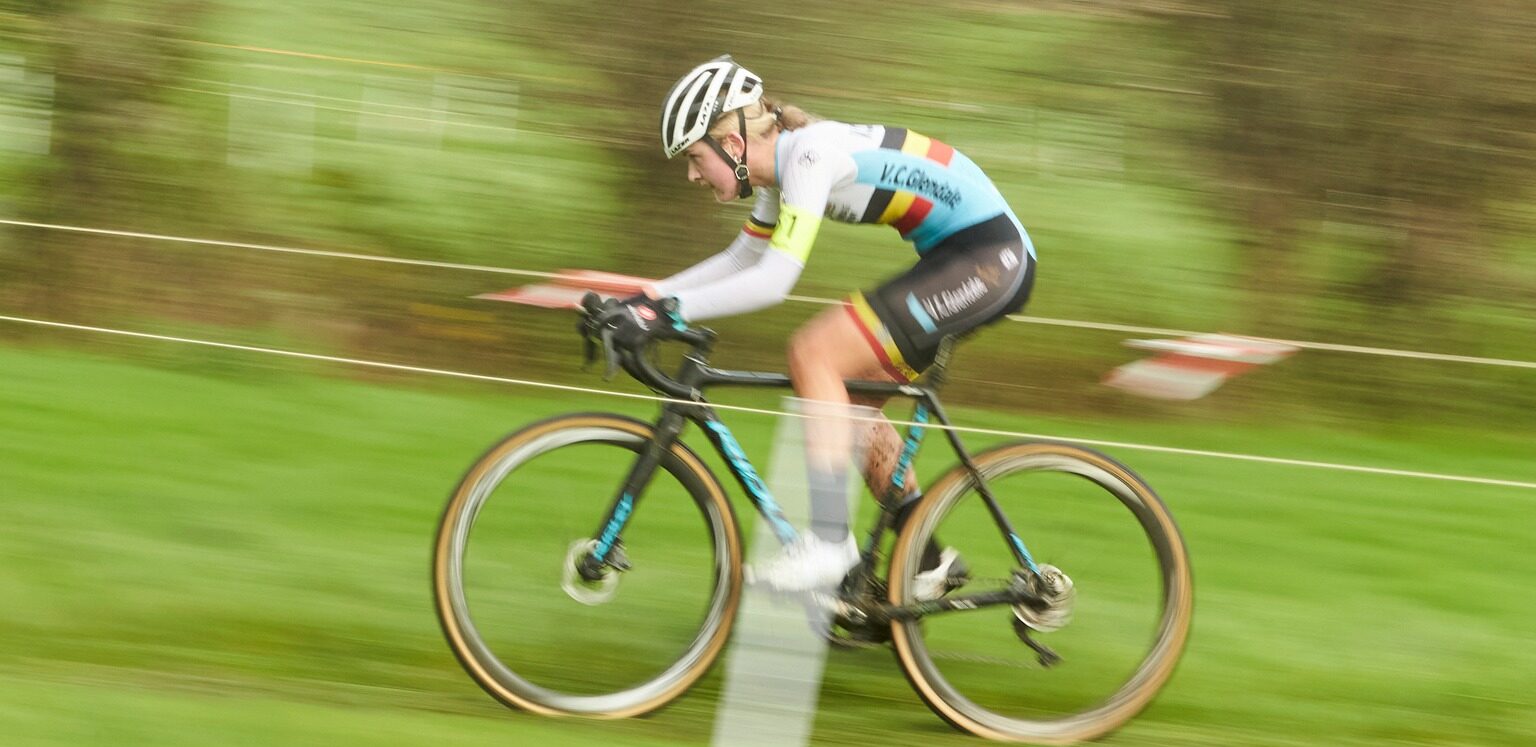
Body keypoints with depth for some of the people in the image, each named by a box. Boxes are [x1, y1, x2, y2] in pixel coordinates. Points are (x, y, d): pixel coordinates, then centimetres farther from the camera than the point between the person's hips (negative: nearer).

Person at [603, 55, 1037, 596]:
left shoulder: (810, 155, -19)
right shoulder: (782, 167, 10)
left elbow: (773, 280, -27)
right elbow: (742, 261, 22)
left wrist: (670, 308, -27)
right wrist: (648, 297, 12)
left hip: (991, 257, -10)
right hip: (962, 259, 10)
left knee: (813, 354, -16)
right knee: (847, 398, 13)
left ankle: (830, 543, -15)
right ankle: (928, 564, 21)